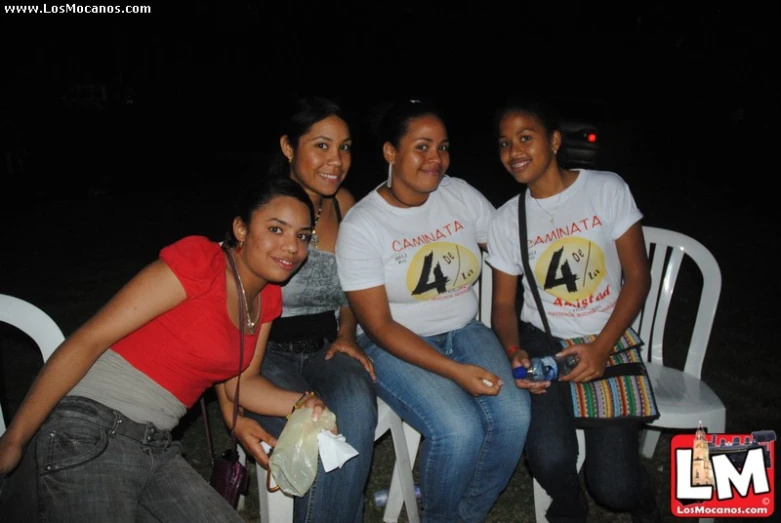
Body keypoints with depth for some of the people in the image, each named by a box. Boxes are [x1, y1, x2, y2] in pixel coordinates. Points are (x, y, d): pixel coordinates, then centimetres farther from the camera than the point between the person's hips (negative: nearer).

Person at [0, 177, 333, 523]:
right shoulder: (200, 260, -16)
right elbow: (87, 341, -17)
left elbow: (243, 383, 12)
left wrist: (301, 405, -6)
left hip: (156, 450, 7)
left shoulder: (267, 298, 6)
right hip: (87, 439, -7)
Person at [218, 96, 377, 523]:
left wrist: (346, 337, 2)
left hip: (327, 349, 4)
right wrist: (232, 413, -19)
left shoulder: (343, 205, 3)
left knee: (356, 410, -30)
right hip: (266, 353, -3)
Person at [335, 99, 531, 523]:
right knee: (459, 429, -26)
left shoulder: (460, 194, 0)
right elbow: (379, 326, -13)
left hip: (464, 331, 4)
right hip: (395, 346, -4)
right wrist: (455, 371, -22)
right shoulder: (360, 226, -12)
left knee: (514, 414, -20)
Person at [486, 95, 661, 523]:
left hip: (609, 340, -1)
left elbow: (637, 277, -4)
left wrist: (600, 349, -14)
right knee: (550, 458, -23)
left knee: (614, 487, -13)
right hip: (542, 341, 1)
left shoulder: (607, 189, -4)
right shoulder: (507, 221, 0)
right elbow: (503, 303, 4)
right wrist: (514, 350, -17)